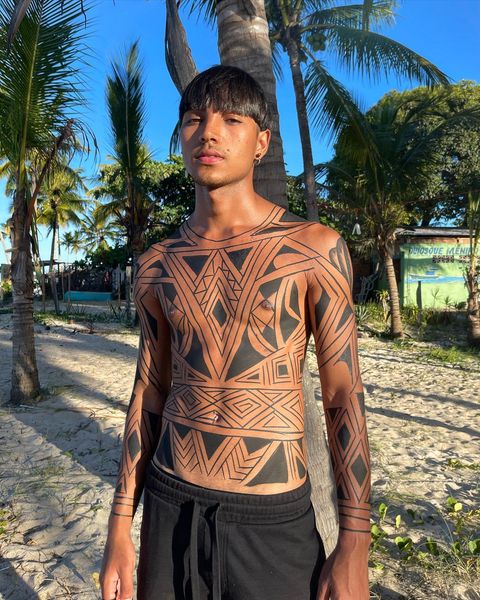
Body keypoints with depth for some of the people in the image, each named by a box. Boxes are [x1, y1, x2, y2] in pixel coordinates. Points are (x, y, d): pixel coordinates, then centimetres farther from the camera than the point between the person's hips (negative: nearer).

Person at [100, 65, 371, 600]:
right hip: (170, 508, 3)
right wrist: (120, 527, 6)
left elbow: (344, 395, -7)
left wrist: (354, 547, -7)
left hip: (274, 521, -2)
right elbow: (149, 393, 6)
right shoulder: (157, 266, 1)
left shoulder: (316, 248, -9)